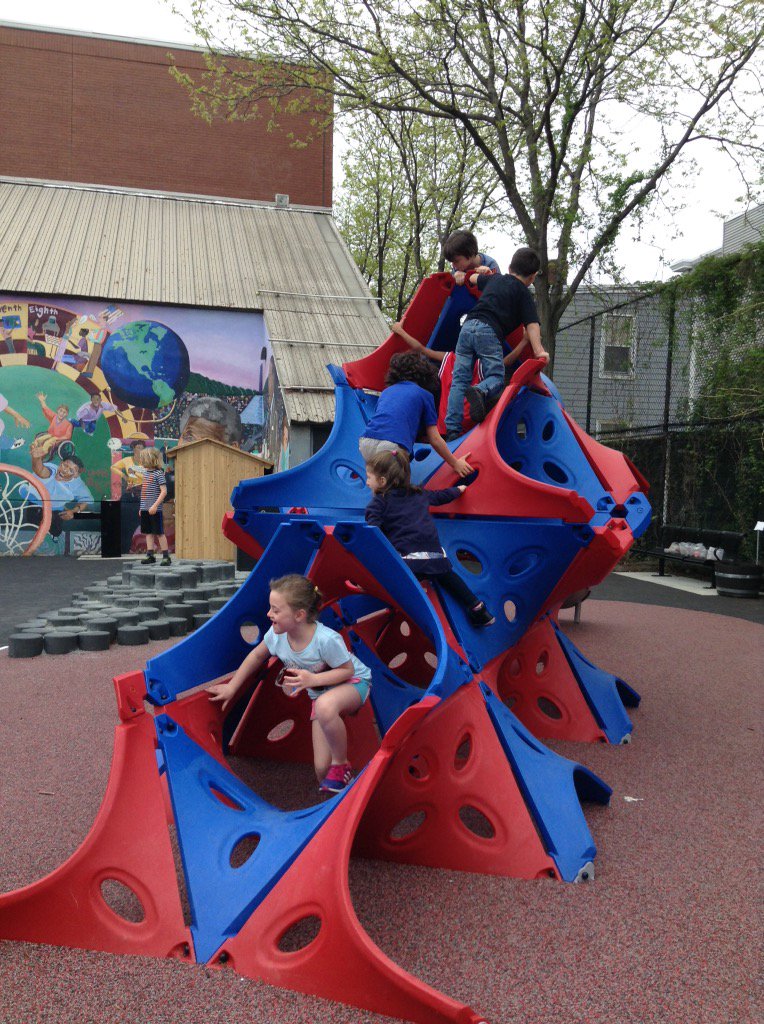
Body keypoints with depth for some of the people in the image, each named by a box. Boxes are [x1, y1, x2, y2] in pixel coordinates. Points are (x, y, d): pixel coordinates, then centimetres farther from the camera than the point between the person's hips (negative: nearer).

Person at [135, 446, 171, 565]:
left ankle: (166, 556, 4)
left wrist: (155, 505, -21)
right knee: (148, 532, 9)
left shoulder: (158, 473, -10)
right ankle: (150, 555, 15)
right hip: (145, 509, 7)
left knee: (159, 533, -3)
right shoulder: (145, 472, 13)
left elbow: (164, 491, -16)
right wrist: (141, 507, 18)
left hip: (155, 509, -7)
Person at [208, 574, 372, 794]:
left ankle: (341, 765, -19)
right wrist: (231, 687, 7)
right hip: (320, 693, 5)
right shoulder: (277, 634, -17)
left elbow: (348, 670, -22)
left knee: (324, 706, -43)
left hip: (354, 682, -5)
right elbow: (257, 655, 3)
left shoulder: (326, 640, -35)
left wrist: (313, 679, -35)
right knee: (322, 772, -7)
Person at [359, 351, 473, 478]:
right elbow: (434, 440, 16)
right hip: (393, 448, -5)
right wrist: (455, 464, 28)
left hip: (365, 444, 5)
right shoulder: (425, 395, 15)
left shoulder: (387, 390, 27)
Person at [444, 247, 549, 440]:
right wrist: (538, 350, -5)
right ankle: (480, 392, -35)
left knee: (459, 380, 2)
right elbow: (532, 324, 0)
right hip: (489, 331, -5)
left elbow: (473, 278, 43)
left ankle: (452, 430, -6)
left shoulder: (495, 278, 25)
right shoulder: (523, 293, 11)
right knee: (496, 377, 1)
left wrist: (482, 272, 64)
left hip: (468, 325, 5)